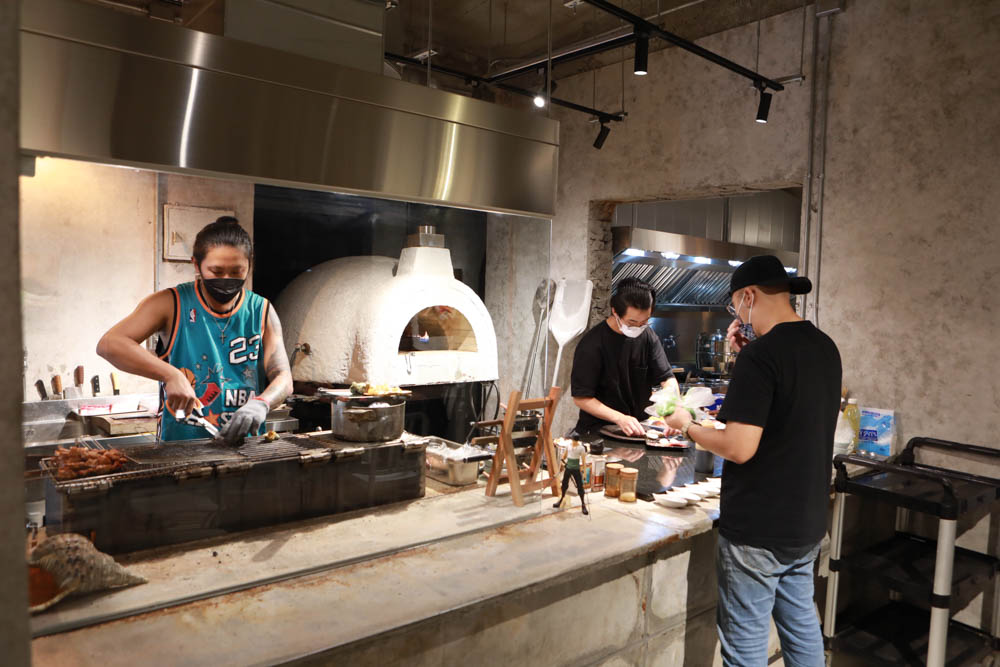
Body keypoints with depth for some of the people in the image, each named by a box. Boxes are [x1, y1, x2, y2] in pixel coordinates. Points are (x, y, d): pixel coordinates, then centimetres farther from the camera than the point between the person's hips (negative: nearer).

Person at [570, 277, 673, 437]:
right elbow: (581, 398, -13)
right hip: (598, 430, -4)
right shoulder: (591, 344, -14)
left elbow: (667, 378, 6)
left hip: (638, 427, 4)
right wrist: (620, 418, -23)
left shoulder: (648, 336, 2)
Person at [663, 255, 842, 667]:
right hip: (808, 522, 8)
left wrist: (688, 427, -8)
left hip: (758, 530, -8)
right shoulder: (825, 348, 5)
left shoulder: (760, 356, -22)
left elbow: (739, 448, -25)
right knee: (801, 625, 23)